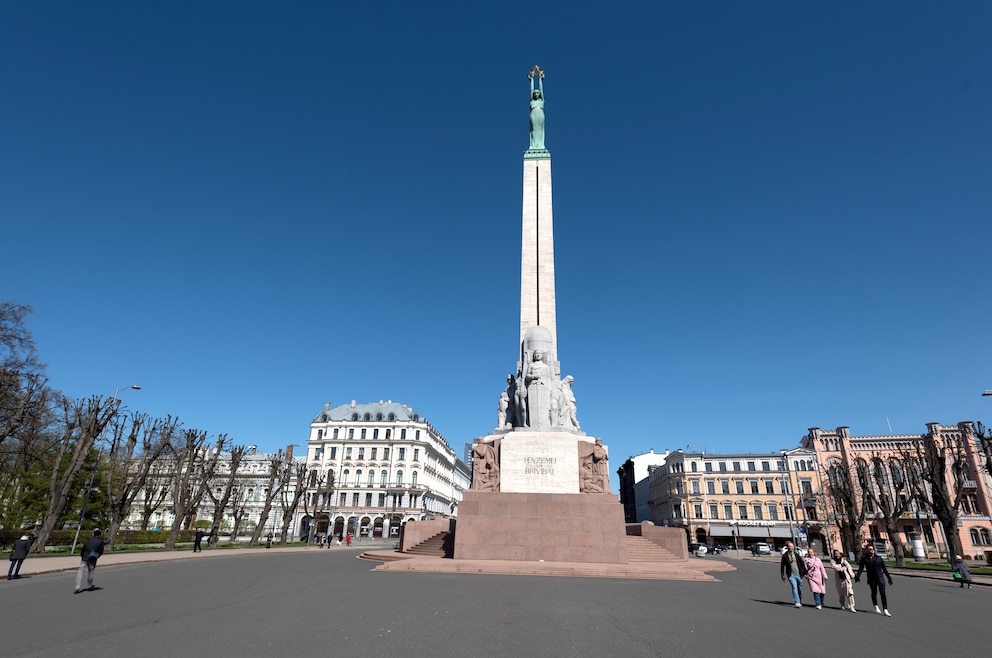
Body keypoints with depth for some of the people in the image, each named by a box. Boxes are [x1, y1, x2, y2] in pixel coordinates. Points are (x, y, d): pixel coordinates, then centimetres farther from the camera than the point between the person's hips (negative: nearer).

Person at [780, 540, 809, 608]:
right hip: (791, 575, -3)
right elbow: (782, 565, 4)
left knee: (800, 588, 12)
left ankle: (800, 602, 30)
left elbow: (802, 564, 7)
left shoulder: (796, 554, 2)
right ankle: (797, 602, -16)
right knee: (794, 587, -15)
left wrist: (805, 573, 4)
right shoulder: (785, 556, -3)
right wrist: (782, 575, 4)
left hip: (799, 574, 3)